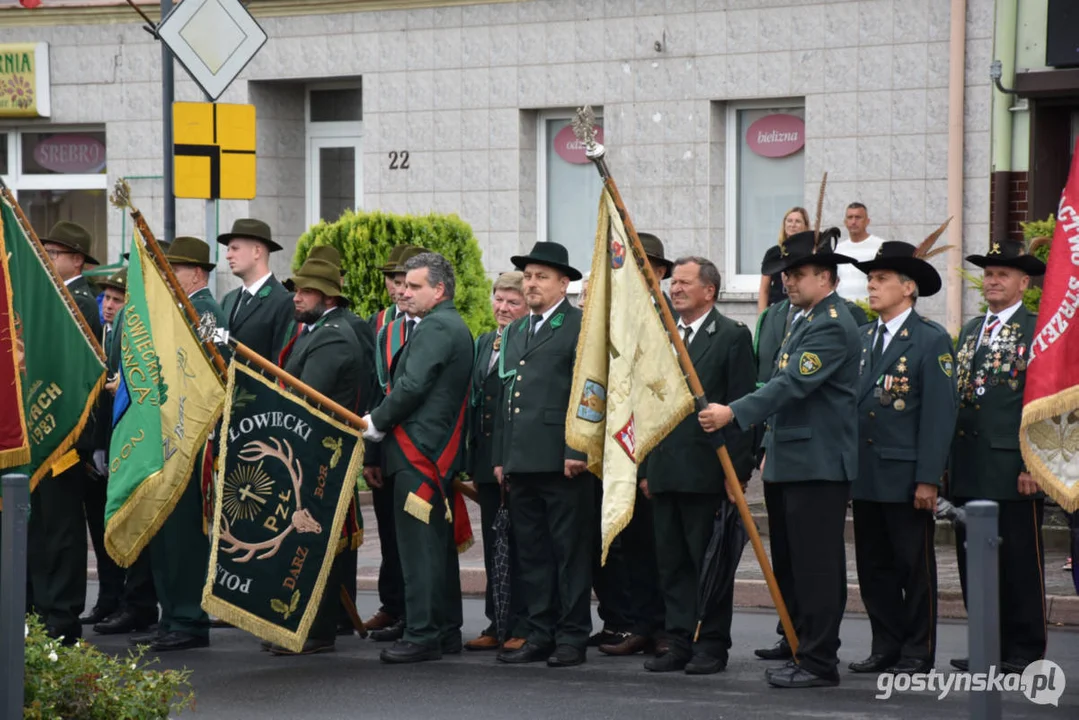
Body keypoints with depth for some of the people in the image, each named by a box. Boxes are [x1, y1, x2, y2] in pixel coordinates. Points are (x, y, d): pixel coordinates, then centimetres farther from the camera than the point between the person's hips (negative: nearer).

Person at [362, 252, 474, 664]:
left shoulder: (436, 328, -13)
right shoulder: (453, 327, 20)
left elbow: (412, 386, -20)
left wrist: (376, 422, -8)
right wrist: (382, 421, 14)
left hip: (418, 452, -11)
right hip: (440, 452, 11)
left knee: (419, 545, -9)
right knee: (439, 543, 14)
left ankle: (422, 636, -9)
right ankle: (446, 630, 19)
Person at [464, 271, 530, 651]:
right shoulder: (484, 343, 16)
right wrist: (472, 457, 14)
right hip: (487, 461, 8)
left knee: (521, 545, -1)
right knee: (494, 545, 12)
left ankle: (524, 627, 5)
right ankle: (498, 624, 18)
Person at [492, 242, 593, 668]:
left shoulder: (581, 327, -3)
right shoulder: (515, 332, 21)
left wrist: (577, 451, -16)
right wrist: (500, 456, 17)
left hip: (561, 462, -7)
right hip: (521, 462, 8)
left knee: (571, 551, -2)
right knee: (531, 553, 9)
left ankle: (572, 638, 2)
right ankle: (540, 635, 14)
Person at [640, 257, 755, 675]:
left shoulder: (732, 337, -3)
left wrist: (737, 470, -13)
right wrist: (645, 467, 14)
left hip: (706, 472, -7)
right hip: (665, 472, 7)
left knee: (709, 562, 0)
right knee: (671, 562, 8)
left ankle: (712, 646, 6)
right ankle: (679, 643, 14)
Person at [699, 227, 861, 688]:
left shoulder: (832, 326, -15)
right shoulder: (804, 320, 19)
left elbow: (793, 384, -25)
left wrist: (734, 414, -30)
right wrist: (770, 448, 22)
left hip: (818, 466, -11)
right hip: (790, 461, 11)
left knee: (815, 566, -7)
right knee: (789, 565, 12)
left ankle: (818, 663, -4)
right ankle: (798, 649, 19)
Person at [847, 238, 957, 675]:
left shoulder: (932, 340, -6)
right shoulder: (862, 339, 12)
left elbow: (939, 414, -10)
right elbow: (849, 403, 13)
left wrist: (928, 479, -15)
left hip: (905, 475, -6)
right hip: (865, 475, 6)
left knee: (915, 567, 2)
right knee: (874, 567, 10)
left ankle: (918, 652, 9)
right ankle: (886, 648, 18)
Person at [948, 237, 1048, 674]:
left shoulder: (1038, 331, -4)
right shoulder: (970, 331, 18)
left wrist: (1033, 465, -15)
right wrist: (948, 460, 14)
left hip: (1012, 470, -7)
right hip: (969, 471, 7)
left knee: (1020, 563, -1)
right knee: (973, 561, 9)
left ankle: (1024, 653, 6)